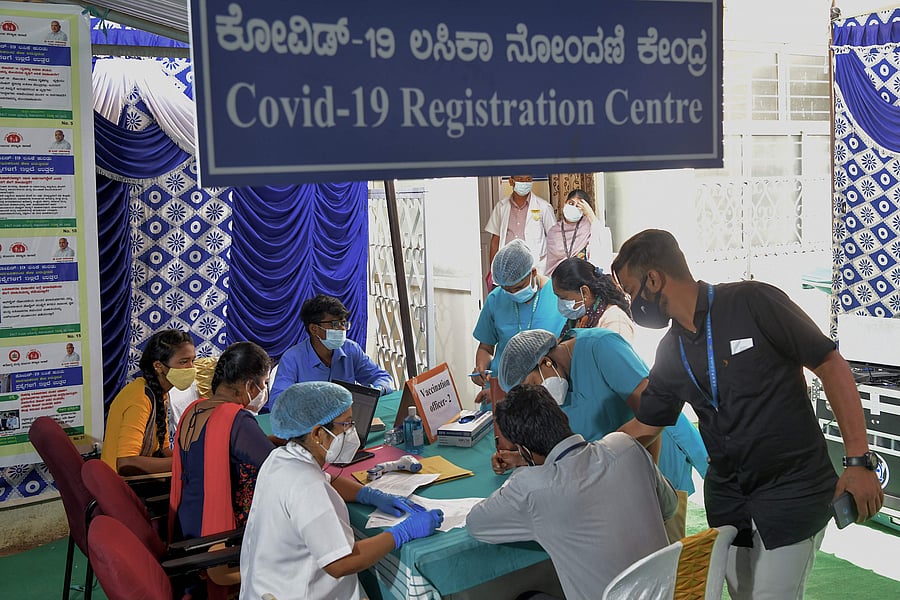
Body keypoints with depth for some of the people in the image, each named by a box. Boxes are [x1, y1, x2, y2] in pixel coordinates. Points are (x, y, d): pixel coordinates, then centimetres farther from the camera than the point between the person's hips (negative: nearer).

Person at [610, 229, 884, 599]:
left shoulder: (752, 303, -15)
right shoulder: (671, 353, 5)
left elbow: (830, 366, -12)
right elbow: (644, 426, 17)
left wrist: (859, 461, -15)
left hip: (791, 489, -6)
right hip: (726, 495, 6)